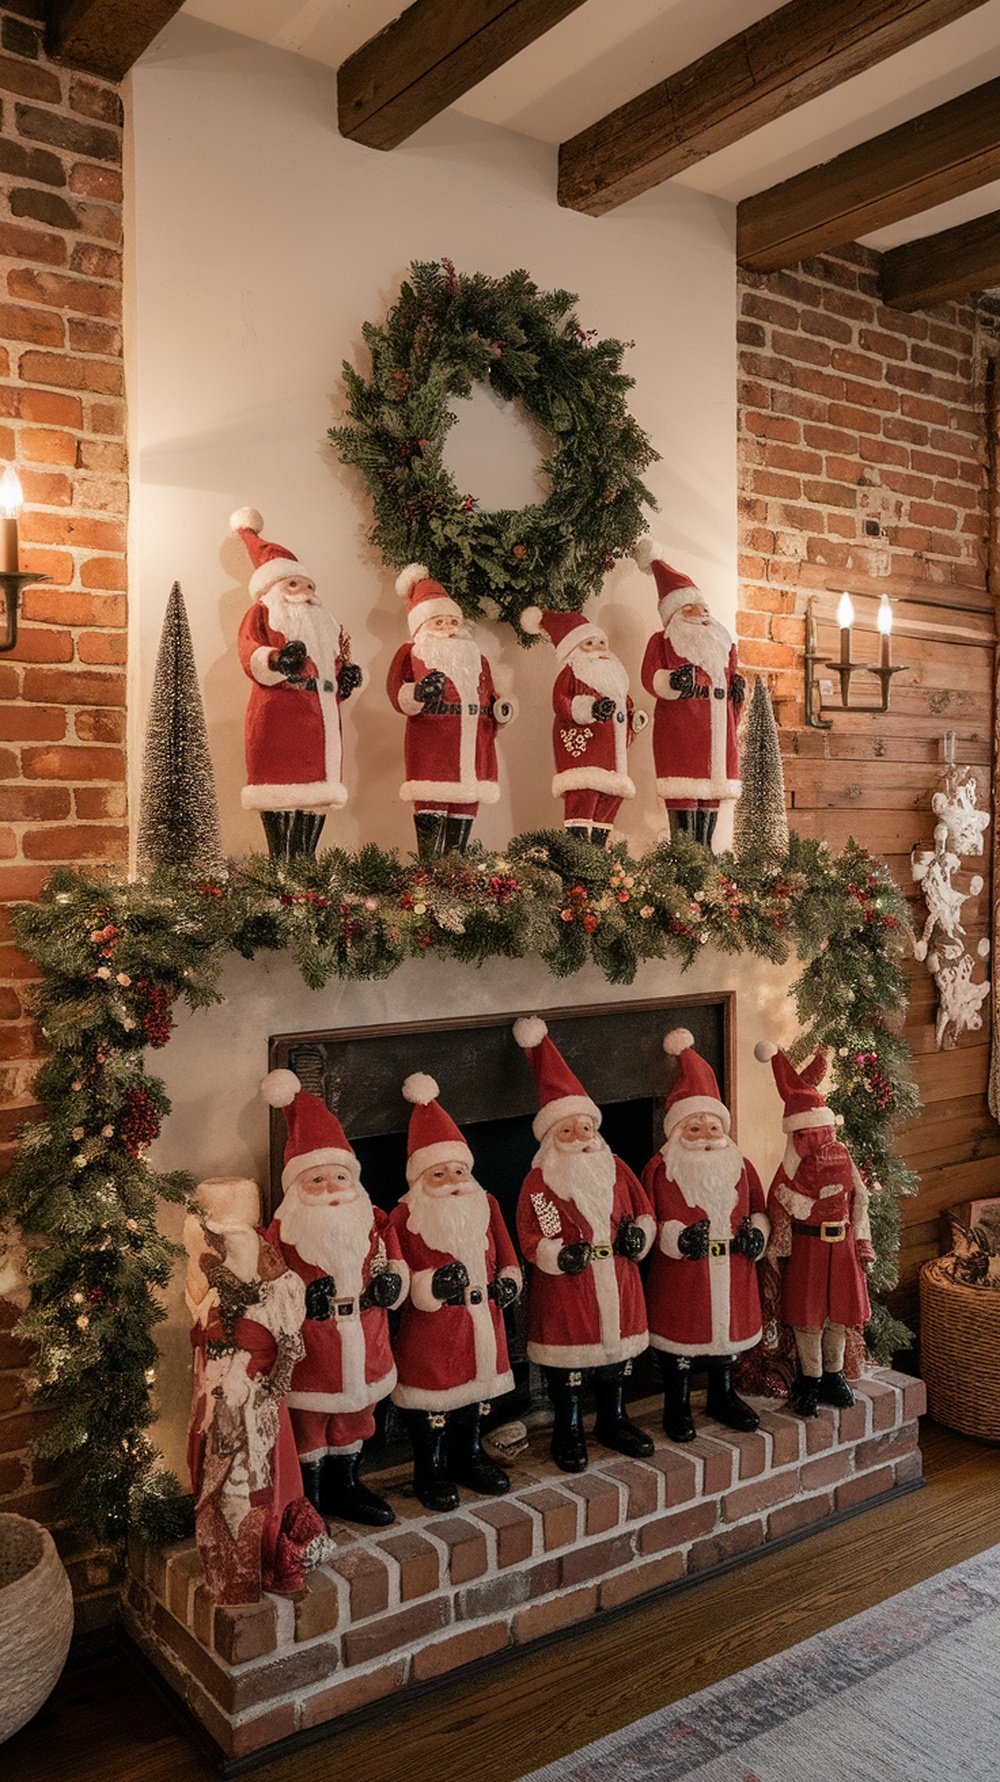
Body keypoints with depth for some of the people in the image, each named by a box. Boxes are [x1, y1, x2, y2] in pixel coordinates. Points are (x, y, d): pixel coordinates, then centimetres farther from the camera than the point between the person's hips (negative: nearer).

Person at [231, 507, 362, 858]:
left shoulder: (322, 622, 30)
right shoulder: (261, 613, 10)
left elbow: (335, 671, 30)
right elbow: (249, 653, -9)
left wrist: (347, 678, 6)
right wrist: (275, 660, -31)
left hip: (319, 723, 6)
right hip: (278, 720, -6)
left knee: (315, 800, -2)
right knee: (281, 801, -13)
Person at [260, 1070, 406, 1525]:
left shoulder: (372, 1223, 2)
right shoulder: (282, 1233, -11)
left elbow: (393, 1262, 11)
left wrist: (391, 1280, -8)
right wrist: (301, 1300, -25)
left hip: (362, 1351, 4)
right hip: (309, 1355, -4)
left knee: (353, 1422, 20)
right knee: (307, 1430, 8)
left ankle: (345, 1486, 39)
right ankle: (309, 1499, 26)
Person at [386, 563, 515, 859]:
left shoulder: (475, 657, 25)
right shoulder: (411, 653, 8)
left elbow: (488, 696, 26)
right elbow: (397, 691, -5)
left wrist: (501, 709, 4)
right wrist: (418, 693, -26)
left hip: (472, 748, 5)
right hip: (430, 744, -5)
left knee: (465, 807, 4)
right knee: (432, 807, -10)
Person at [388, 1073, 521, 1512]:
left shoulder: (486, 1206, 4)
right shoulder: (404, 1217, -13)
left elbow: (504, 1253, 14)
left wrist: (508, 1278, -3)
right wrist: (432, 1285, -29)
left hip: (481, 1324, 5)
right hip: (430, 1330, -5)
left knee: (476, 1390, 18)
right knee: (432, 1400, 3)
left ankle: (470, 1457, 39)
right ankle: (429, 1471, 23)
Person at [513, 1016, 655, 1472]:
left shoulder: (616, 1168, 6)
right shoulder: (539, 1181, -8)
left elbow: (643, 1212, 12)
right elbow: (531, 1239, -11)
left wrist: (638, 1234, -7)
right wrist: (561, 1255, -26)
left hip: (616, 1285, 4)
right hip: (564, 1292, -4)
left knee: (616, 1351, 16)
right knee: (566, 1361, 3)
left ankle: (613, 1421, 36)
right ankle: (567, 1432, 22)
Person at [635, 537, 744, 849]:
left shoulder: (721, 643, 24)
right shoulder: (662, 641, 8)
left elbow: (731, 676, 26)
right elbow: (650, 677, -6)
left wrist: (738, 686, 3)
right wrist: (672, 680, -25)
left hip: (715, 728, 6)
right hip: (678, 726, -6)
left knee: (712, 786, 2)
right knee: (683, 793, -11)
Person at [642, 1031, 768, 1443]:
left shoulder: (739, 1166, 6)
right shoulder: (661, 1169, -7)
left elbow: (757, 1211, 14)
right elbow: (651, 1221, -10)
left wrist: (756, 1232, -7)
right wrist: (678, 1238, -26)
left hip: (731, 1272, 4)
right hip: (680, 1275, -4)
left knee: (728, 1330, 16)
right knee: (679, 1335, 3)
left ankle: (722, 1397, 38)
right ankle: (677, 1407, 23)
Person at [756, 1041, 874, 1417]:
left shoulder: (842, 1156, 1)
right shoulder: (793, 1167, -10)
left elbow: (859, 1200, 8)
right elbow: (780, 1210, -10)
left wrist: (862, 1240, 7)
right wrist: (780, 1252, -11)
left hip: (841, 1244, 4)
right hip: (807, 1245, -4)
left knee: (840, 1310, 13)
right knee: (808, 1315, 3)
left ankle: (833, 1375, 30)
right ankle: (810, 1381, 18)